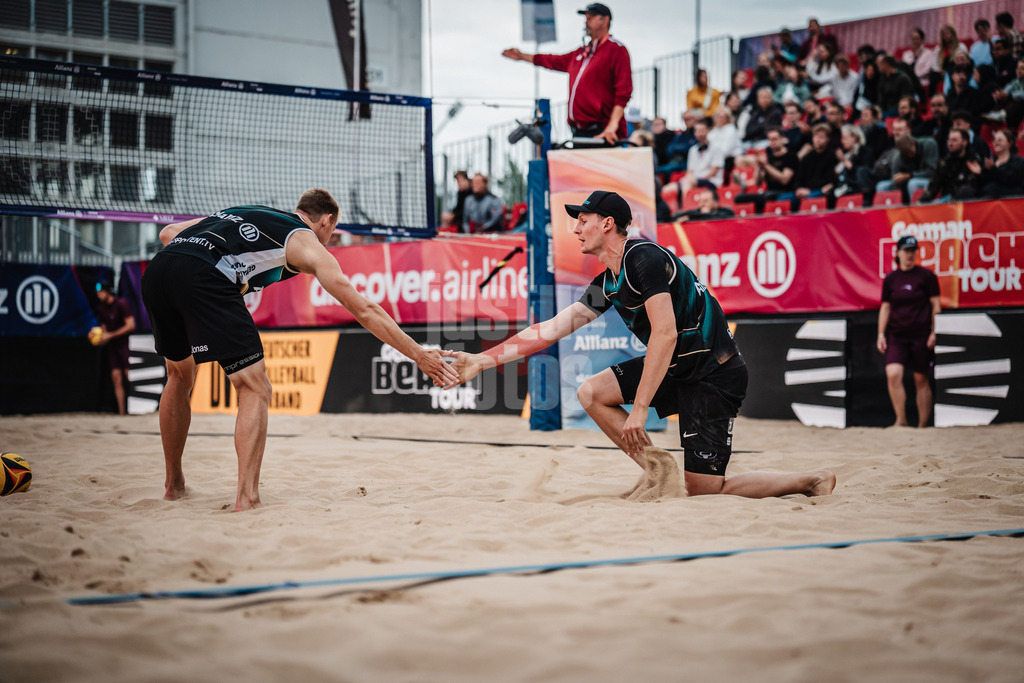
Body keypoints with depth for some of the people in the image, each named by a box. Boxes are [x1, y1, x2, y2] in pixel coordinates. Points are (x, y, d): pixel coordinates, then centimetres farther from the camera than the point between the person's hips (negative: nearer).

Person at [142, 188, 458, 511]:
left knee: (180, 376, 27)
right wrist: (418, 354, 18)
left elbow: (168, 232, 29)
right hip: (202, 279, -7)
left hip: (157, 267, 7)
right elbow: (363, 310, 14)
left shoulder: (244, 212, 34)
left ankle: (173, 485, 36)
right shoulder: (307, 243, 17)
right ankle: (247, 499, -12)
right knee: (254, 388, 1)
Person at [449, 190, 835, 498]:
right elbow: (552, 329, 12)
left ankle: (812, 481, 6)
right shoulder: (607, 285, 11)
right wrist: (482, 360, 7)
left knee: (701, 490, -8)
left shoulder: (644, 257, -17)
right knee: (591, 393, 2)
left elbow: (666, 334, -25)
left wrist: (640, 409, -26)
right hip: (678, 369, 9)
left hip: (716, 376, -9)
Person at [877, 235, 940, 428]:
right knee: (893, 374, -17)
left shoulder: (926, 276, 0)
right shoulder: (890, 279, 7)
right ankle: (901, 420, -9)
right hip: (896, 336, 2)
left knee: (921, 380, 4)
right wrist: (881, 334, 5)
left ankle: (923, 425, 12)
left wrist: (934, 332, -7)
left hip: (921, 336, -2)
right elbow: (885, 307, 12)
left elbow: (936, 305, 0)